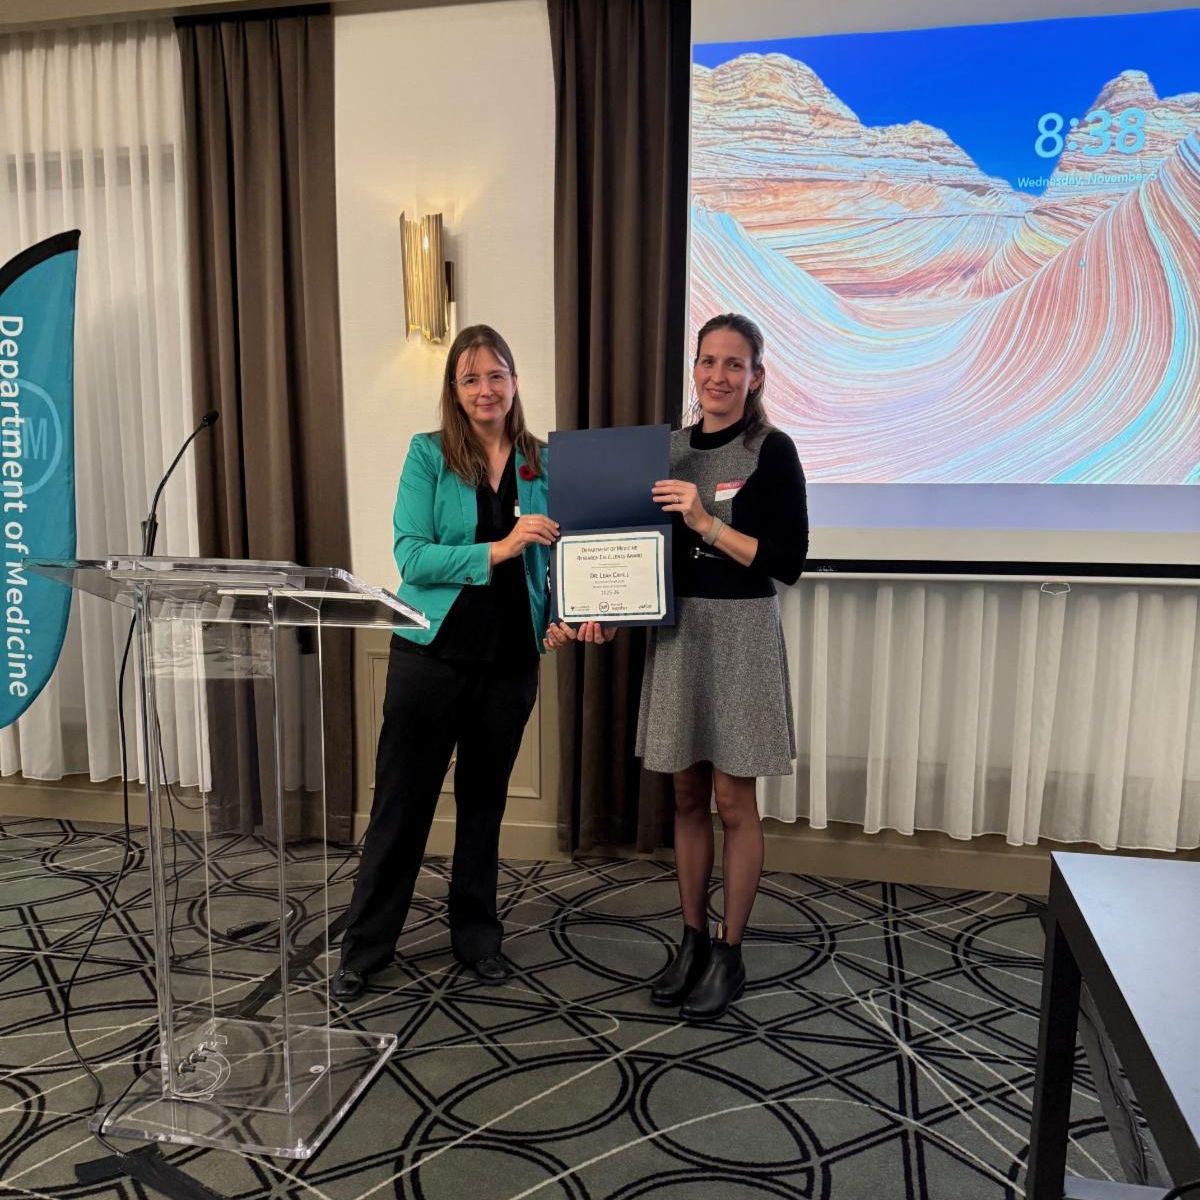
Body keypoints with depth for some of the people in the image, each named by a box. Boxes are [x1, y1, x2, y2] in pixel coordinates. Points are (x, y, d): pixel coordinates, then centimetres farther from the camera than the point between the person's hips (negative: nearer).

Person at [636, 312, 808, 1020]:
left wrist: (708, 523, -20)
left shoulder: (772, 451, -7)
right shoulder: (671, 447, 8)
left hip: (741, 633, -5)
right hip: (677, 630, 5)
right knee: (689, 796, 13)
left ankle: (730, 954, 21)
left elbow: (788, 562, -11)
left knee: (734, 801, 4)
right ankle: (693, 941, 28)